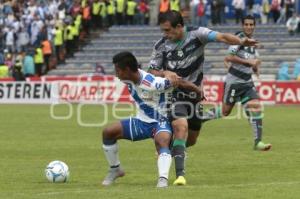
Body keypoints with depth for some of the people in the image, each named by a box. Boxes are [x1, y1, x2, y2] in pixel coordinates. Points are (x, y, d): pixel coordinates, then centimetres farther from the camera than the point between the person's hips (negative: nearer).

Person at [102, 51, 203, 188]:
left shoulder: (152, 83, -30)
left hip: (160, 122, -7)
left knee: (162, 142, -39)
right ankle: (115, 170, 13)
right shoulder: (128, 79, -7)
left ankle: (163, 179, -53)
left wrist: (200, 92, -12)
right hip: (142, 121, 7)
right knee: (108, 132, -2)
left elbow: (180, 82, -24)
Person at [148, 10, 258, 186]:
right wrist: (164, 73, -23)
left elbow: (221, 37, -25)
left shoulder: (197, 34, -13)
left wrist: (241, 41, -43)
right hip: (175, 94, -2)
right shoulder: (161, 45, -8)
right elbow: (152, 71, -1)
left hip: (195, 94, 2)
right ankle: (180, 175, -26)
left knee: (191, 140, 12)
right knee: (181, 127, -25)